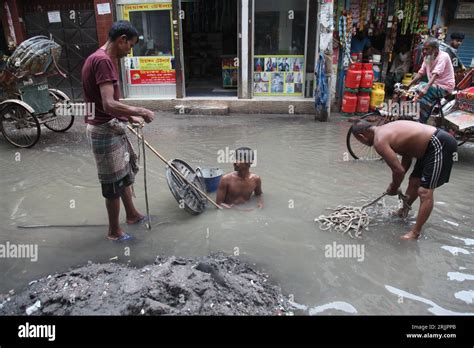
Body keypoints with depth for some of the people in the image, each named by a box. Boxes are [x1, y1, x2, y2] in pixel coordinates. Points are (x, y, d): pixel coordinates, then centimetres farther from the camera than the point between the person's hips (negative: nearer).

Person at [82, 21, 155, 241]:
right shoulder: (102, 61, -21)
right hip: (105, 131, -10)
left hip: (112, 128, 10)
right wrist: (139, 111, -20)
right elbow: (108, 105, -30)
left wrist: (130, 117, 12)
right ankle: (114, 231, 20)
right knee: (114, 182, 3)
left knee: (125, 173, 22)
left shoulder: (107, 59, 11)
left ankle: (132, 215, 39)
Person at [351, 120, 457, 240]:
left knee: (425, 192, -9)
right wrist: (395, 184, 20)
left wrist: (393, 188, 2)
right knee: (414, 181, 24)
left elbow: (399, 170, -17)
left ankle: (415, 233, -3)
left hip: (440, 145, -10)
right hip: (435, 141, 10)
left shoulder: (379, 141, -17)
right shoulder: (386, 130, 12)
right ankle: (404, 211, 44)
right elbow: (407, 158, 19)